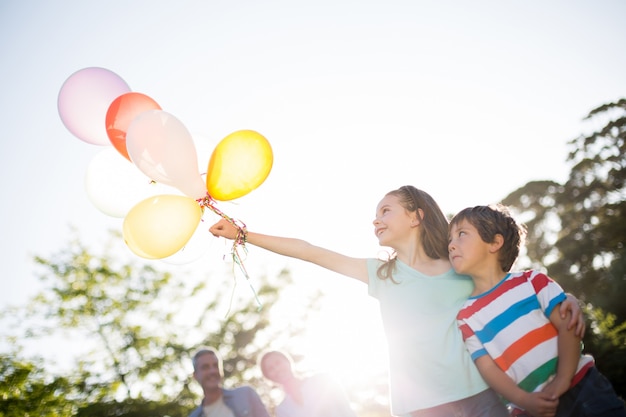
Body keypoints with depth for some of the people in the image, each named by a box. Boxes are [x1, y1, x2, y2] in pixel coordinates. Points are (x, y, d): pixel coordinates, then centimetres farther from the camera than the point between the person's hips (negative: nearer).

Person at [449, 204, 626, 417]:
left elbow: (568, 325, -5)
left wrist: (562, 380, -16)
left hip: (581, 385, 0)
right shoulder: (466, 318, 2)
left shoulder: (531, 281, 1)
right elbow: (487, 367, -3)